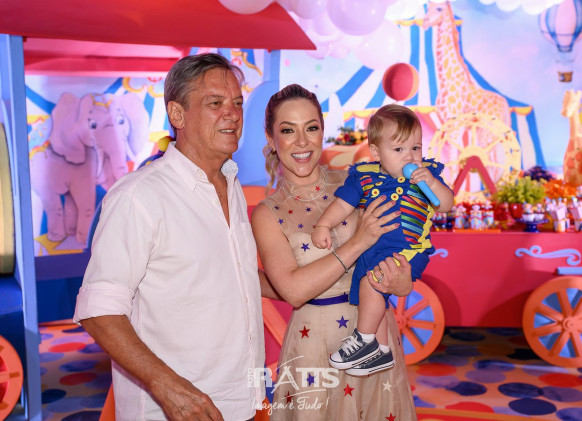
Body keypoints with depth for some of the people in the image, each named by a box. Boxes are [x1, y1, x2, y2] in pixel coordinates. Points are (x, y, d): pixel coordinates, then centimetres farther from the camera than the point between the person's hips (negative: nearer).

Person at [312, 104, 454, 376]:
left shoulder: (426, 173, 2)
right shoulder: (364, 176, 5)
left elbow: (446, 205, -3)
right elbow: (343, 204, 6)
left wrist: (432, 183, -19)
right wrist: (323, 226, -8)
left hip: (407, 249, -5)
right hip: (370, 249, 5)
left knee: (370, 279, -24)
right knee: (372, 294, 9)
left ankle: (365, 340, -6)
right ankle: (381, 352, 26)